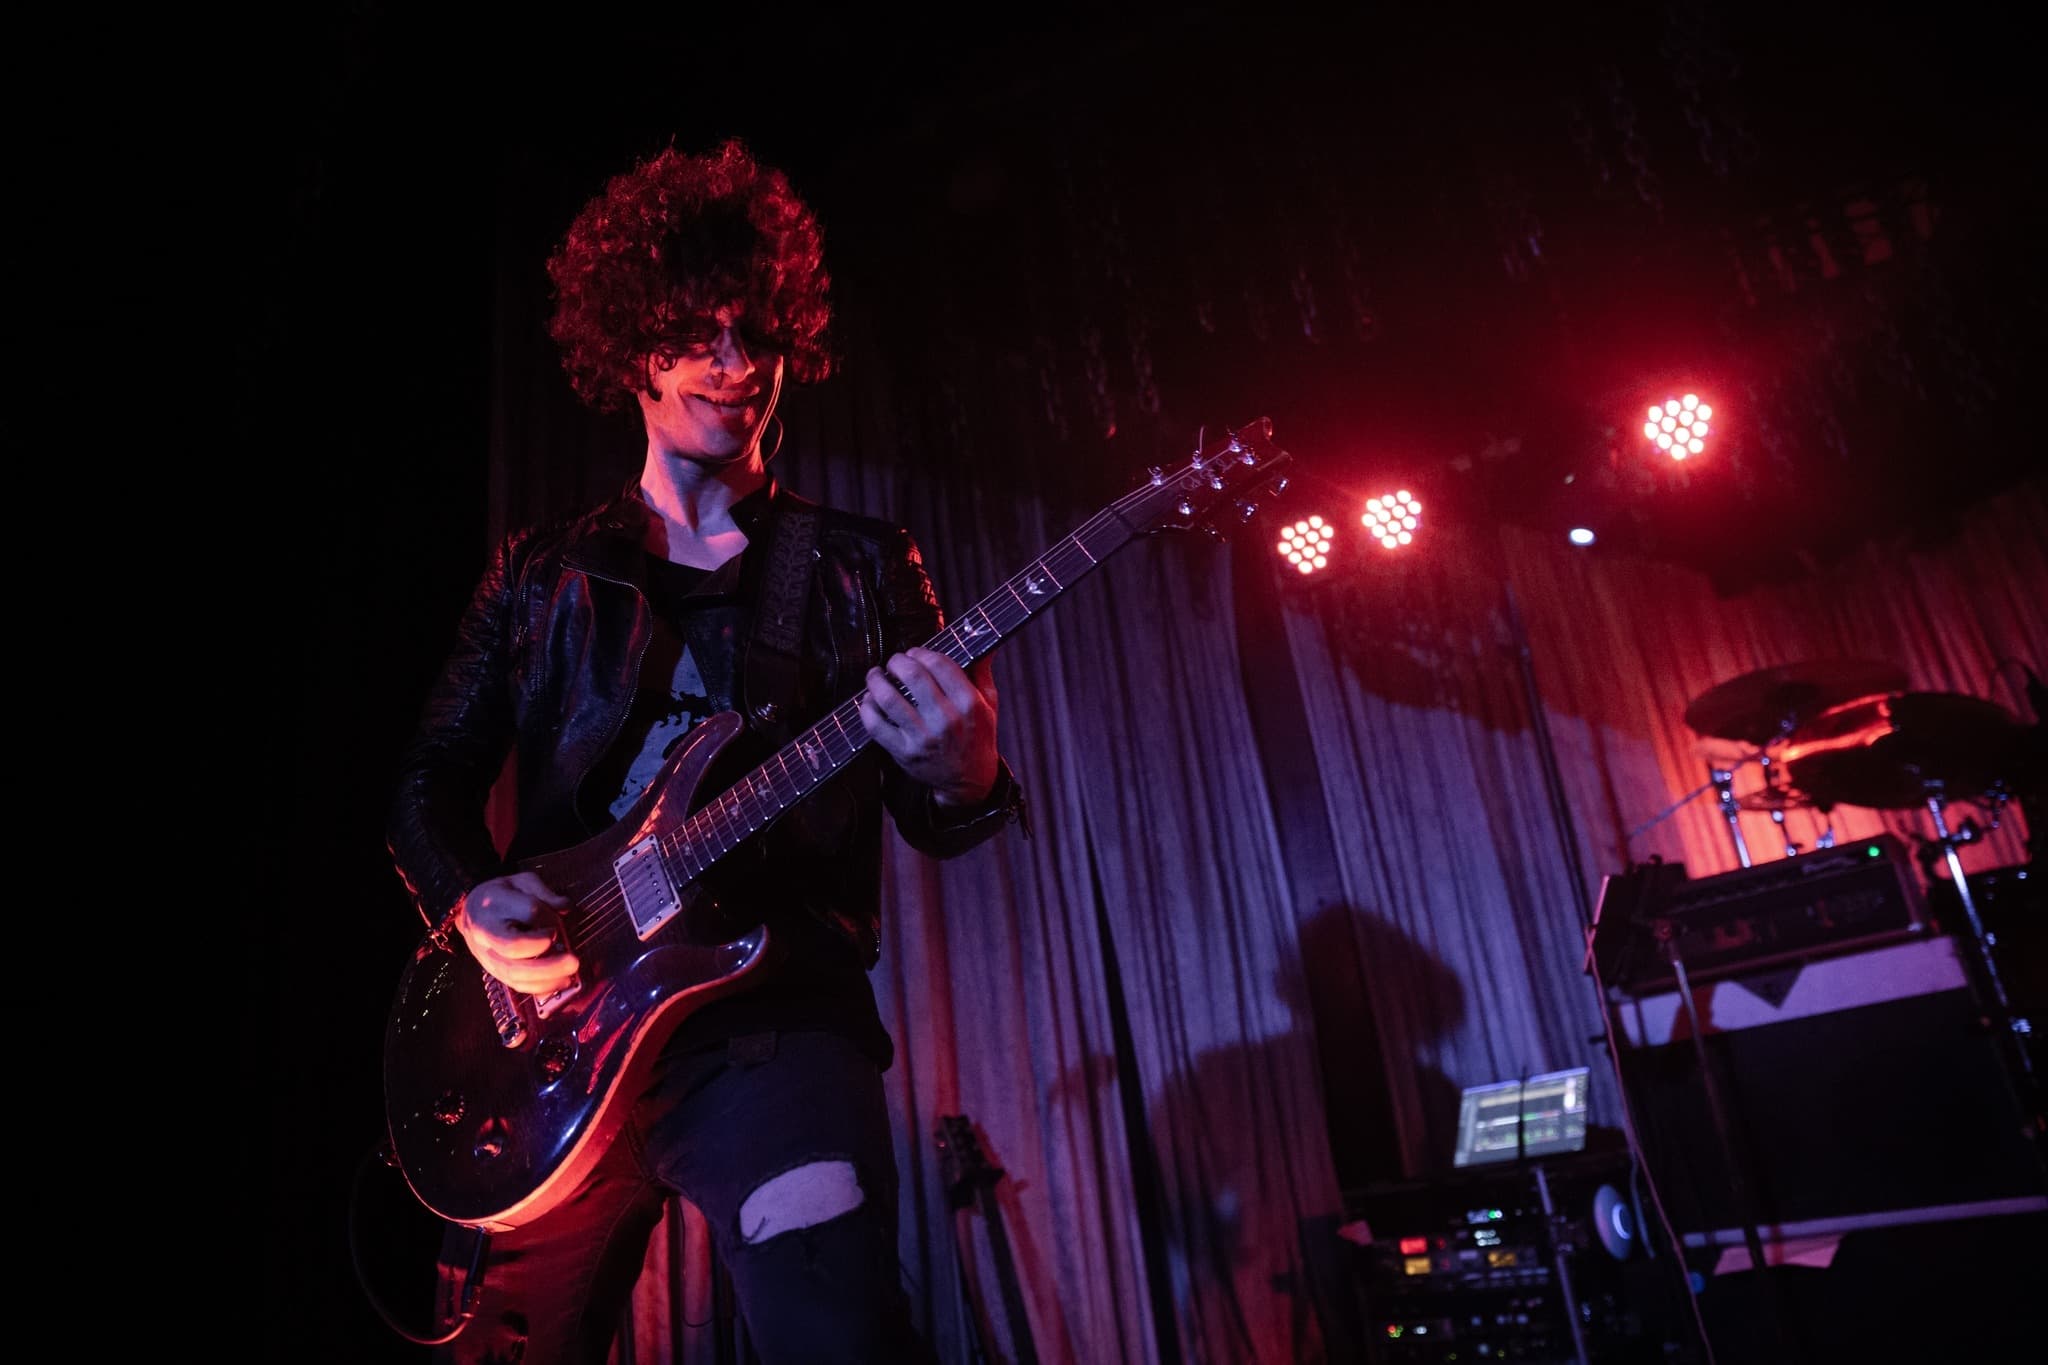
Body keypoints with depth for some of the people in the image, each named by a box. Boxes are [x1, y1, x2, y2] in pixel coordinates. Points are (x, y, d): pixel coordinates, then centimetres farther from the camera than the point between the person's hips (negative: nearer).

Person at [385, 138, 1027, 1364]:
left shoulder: (862, 568, 6)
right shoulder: (542, 575, 12)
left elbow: (932, 823, 3)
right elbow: (433, 776, 14)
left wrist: (962, 776, -21)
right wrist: (470, 899, -7)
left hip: (777, 1010, -2)